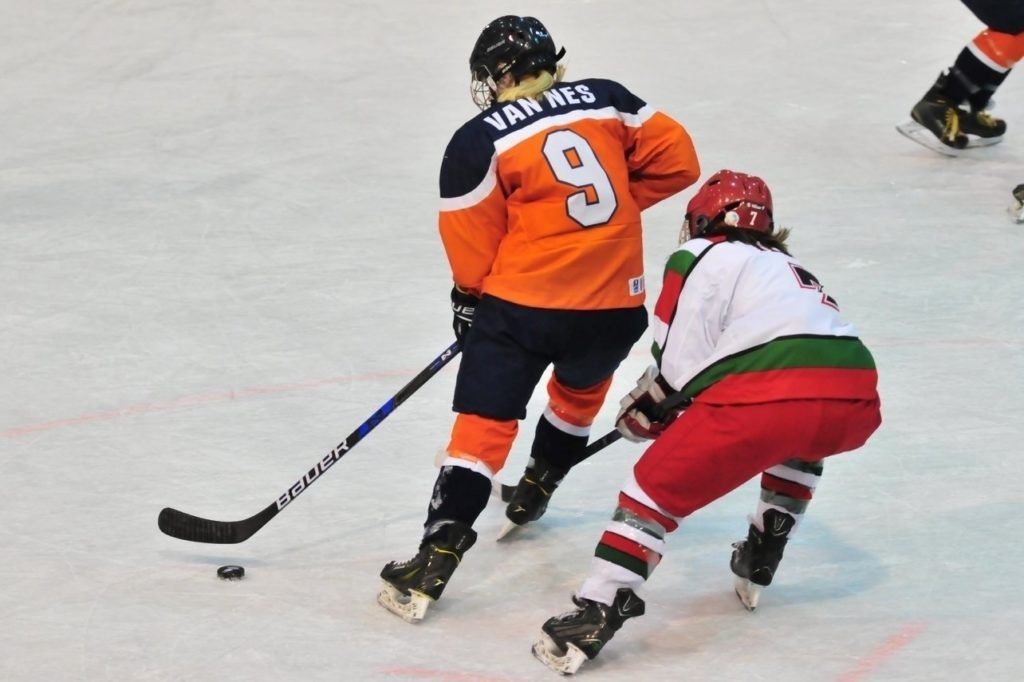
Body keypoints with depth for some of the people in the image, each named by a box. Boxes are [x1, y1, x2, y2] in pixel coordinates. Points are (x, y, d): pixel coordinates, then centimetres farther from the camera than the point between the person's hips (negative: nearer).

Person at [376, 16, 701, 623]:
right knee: (582, 388, 33)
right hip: (615, 305, 4)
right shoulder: (607, 100, 6)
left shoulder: (479, 143, -5)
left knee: (483, 424, -3)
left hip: (523, 303, -4)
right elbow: (677, 159, 10)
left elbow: (473, 249, -1)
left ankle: (436, 559, -14)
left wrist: (469, 302, 17)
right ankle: (535, 492, 48)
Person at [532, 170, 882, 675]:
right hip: (855, 405, 7)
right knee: (797, 438, 40)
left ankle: (595, 614, -6)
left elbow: (680, 363, 5)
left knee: (659, 482, 5)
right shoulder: (788, 268, 37)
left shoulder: (699, 256, 15)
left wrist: (646, 406, 25)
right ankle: (760, 562, 35)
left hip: (770, 395, -6)